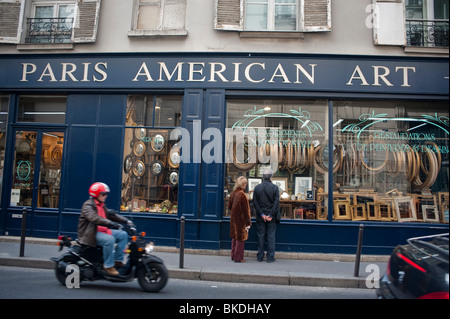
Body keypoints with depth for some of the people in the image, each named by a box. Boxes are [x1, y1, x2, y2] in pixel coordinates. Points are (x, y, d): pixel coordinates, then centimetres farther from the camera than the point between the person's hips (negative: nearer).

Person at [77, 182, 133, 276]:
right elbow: (94, 218, -29)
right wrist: (110, 223, -39)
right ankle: (108, 265, -23)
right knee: (109, 239, -34)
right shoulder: (88, 205, -12)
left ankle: (118, 260, -4)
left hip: (102, 230, 9)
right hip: (90, 233, -9)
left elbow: (111, 215, 16)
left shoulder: (102, 206, 18)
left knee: (123, 235, -2)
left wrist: (126, 221, 2)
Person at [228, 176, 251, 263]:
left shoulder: (233, 194, 2)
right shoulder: (242, 195, -21)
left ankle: (233, 256, 28)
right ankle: (238, 258, 11)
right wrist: (248, 223, -13)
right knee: (241, 238, 4)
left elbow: (229, 206, 11)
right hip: (241, 220, -8)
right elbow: (245, 210, -18)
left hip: (233, 219, 8)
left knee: (234, 237, 18)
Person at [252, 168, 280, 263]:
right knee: (271, 236, 6)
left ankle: (260, 257, 17)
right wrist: (271, 215, -8)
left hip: (260, 217, 2)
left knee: (260, 236, 10)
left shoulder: (257, 188, -1)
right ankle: (270, 257, 10)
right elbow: (276, 202, -11)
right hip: (271, 218, -1)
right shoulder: (275, 187, -7)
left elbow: (255, 202, -4)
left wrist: (261, 214, -4)